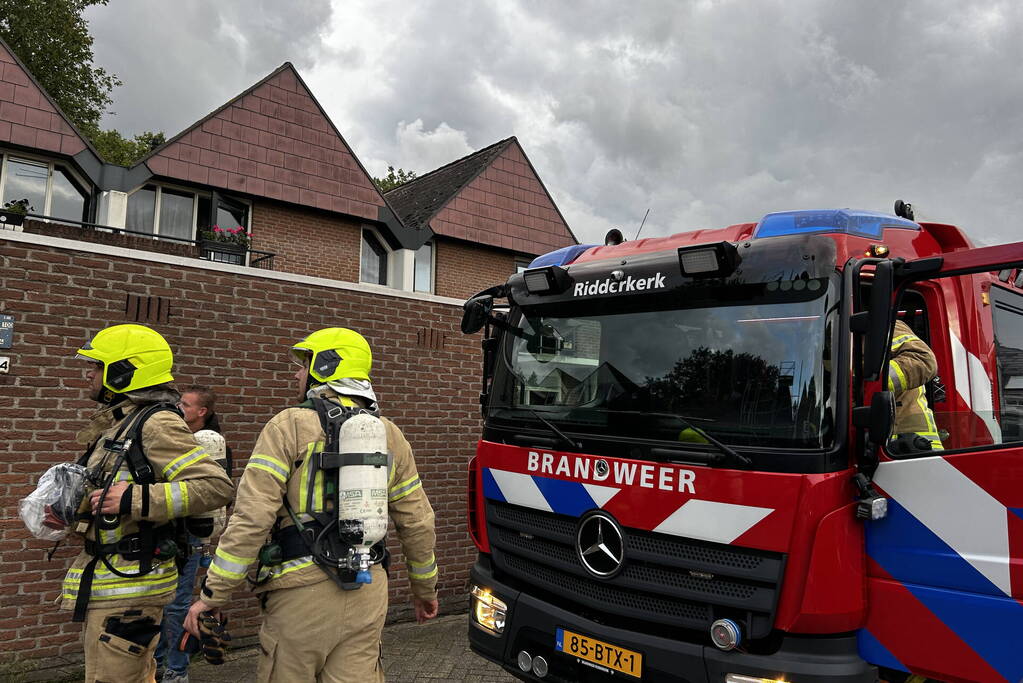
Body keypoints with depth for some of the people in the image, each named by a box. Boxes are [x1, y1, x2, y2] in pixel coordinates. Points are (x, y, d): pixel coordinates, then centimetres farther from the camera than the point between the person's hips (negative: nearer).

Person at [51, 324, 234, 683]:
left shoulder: (157, 424, -17)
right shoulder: (117, 424, 14)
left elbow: (217, 485, -27)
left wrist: (135, 500, -28)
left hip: (129, 583, -9)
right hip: (108, 580, 9)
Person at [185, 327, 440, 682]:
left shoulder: (291, 426, -7)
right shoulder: (389, 434, 6)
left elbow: (252, 518, -13)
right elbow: (417, 522, 8)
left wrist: (213, 594, -4)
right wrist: (425, 588, 21)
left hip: (302, 592, -4)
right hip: (367, 594, 4)